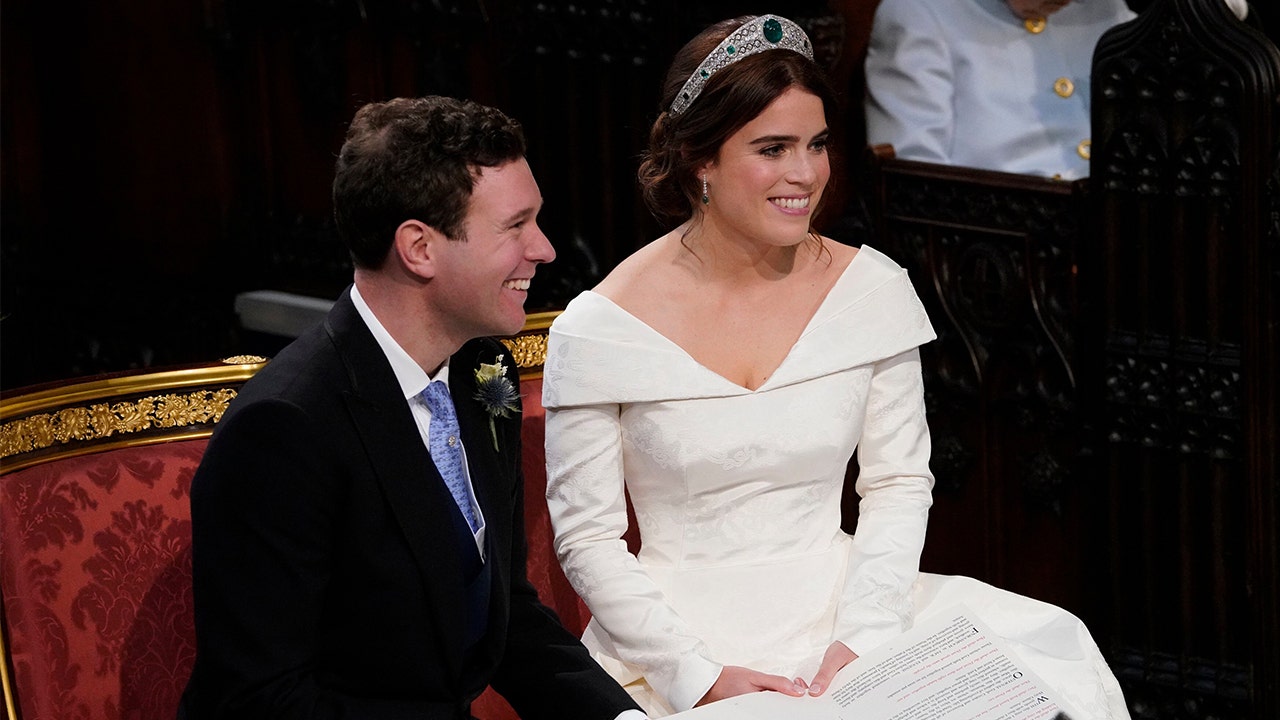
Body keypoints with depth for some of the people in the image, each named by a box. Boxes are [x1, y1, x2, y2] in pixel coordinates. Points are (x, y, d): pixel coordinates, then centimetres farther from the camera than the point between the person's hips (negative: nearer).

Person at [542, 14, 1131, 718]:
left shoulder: (872, 289, 2)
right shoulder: (597, 330, -8)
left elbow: (899, 484, 6)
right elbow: (587, 540, -4)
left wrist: (860, 640, -8)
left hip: (837, 601, 4)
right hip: (682, 628, -4)